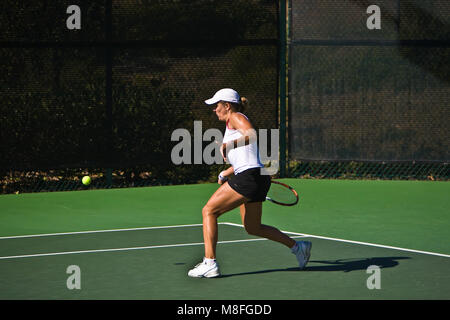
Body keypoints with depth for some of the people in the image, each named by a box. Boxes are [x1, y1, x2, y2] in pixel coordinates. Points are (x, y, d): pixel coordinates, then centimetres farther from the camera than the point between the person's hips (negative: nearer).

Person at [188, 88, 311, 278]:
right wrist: (226, 173, 29)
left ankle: (209, 263, -11)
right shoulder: (232, 124, 26)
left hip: (249, 177, -10)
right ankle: (298, 247, 24)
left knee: (209, 211, -7)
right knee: (252, 228, 19)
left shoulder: (236, 117, -3)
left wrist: (228, 144, -31)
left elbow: (252, 135, -24)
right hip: (257, 179, 10)